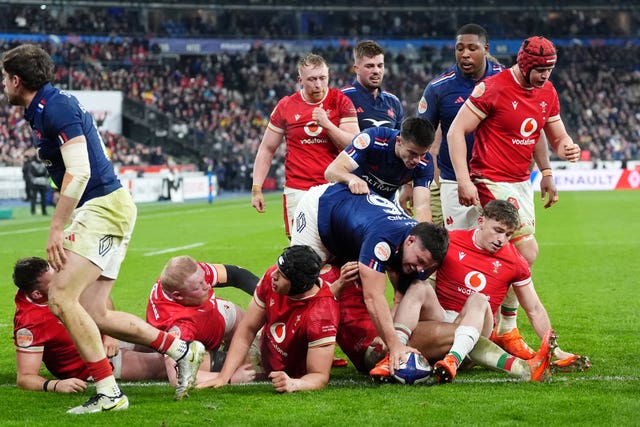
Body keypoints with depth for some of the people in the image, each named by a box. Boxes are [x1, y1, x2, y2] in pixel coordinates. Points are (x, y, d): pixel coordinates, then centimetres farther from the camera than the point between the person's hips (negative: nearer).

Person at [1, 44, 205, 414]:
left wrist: (57, 227, -21)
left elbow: (79, 171, -21)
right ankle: (181, 349, 12)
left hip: (104, 206, -10)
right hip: (101, 208, 10)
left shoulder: (56, 106, -13)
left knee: (61, 297, -17)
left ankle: (109, 392, -16)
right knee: (95, 315, 5)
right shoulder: (43, 109, 17)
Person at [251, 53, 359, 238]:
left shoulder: (341, 102, 3)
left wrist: (327, 124, -15)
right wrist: (256, 189, 6)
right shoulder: (286, 106, 5)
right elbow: (267, 149, 12)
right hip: (297, 192, 0)